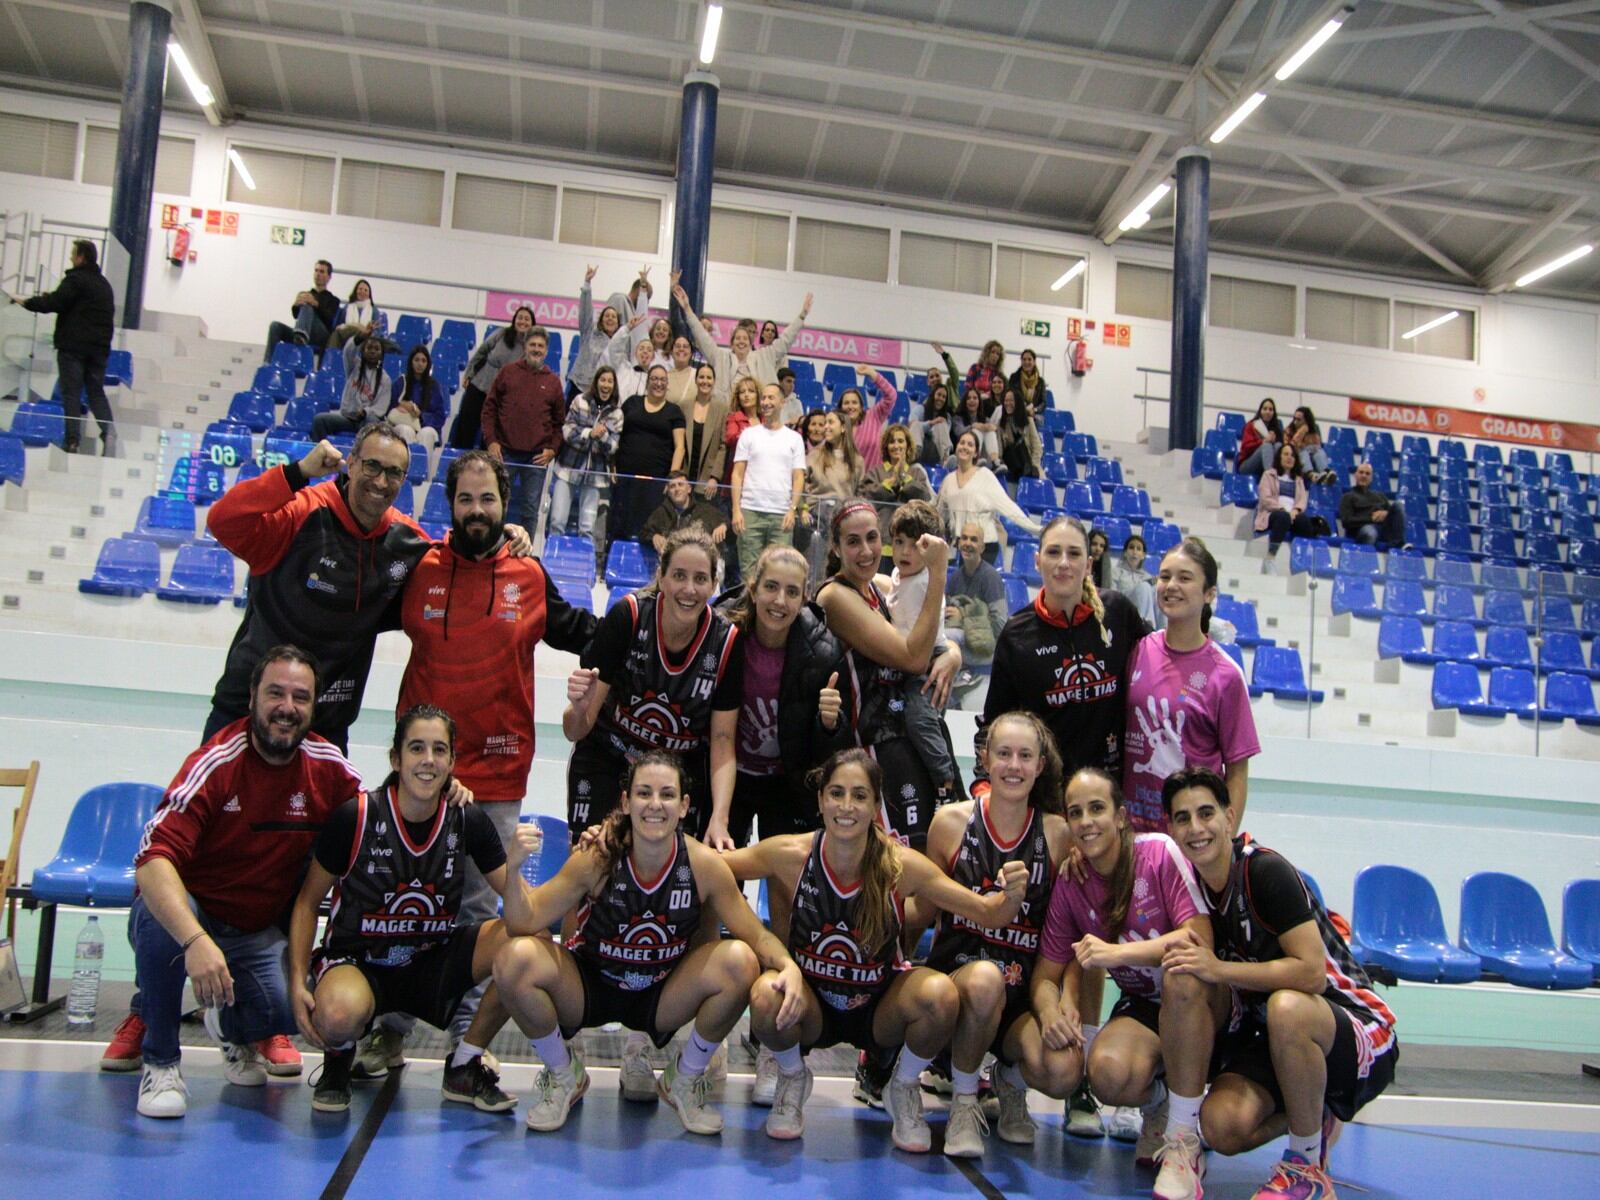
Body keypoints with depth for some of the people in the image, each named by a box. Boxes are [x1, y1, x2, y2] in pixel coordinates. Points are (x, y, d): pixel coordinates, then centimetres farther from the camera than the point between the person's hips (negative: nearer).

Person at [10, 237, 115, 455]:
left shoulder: (75, 279, -8)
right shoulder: (104, 284, 18)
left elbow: (53, 303, -15)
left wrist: (25, 301, 0)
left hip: (73, 345, -6)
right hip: (99, 347, 6)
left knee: (71, 392, -3)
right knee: (96, 391, 8)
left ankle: (72, 440, -8)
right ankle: (108, 429, -13)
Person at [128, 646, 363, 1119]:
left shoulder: (328, 767, -8)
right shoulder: (216, 763, -22)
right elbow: (153, 859, -33)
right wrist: (195, 940, -49)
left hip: (260, 933, 3)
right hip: (189, 915, -3)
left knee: (288, 1009, -22)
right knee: (158, 916, -36)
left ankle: (232, 1028, 19)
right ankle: (160, 1062, -11)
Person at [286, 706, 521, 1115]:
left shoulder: (468, 821, -7)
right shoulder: (355, 816, -15)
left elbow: (518, 907, -6)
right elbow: (308, 901, -5)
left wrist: (515, 869, -30)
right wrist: (297, 981, -15)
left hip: (432, 963, 4)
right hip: (355, 960, -3)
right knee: (340, 1013, -40)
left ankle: (463, 1066, 0)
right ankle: (338, 1057, 2)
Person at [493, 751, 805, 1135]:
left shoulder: (704, 865, -18)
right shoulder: (597, 857, -21)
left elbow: (756, 935, -13)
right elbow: (526, 923, -22)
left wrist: (788, 966, -33)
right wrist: (513, 869, -40)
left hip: (663, 999, 1)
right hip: (587, 988, 0)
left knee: (740, 962, -26)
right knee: (515, 959, -29)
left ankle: (685, 1080, 3)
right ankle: (563, 1075, 3)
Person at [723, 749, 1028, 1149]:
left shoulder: (901, 865, -20)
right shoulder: (791, 855, -20)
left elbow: (988, 914, -15)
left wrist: (1011, 896, -37)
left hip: (880, 1009, 0)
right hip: (810, 1008, 0)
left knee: (940, 995, -30)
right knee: (766, 995, -32)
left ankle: (903, 1088, 3)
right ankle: (793, 1078, 4)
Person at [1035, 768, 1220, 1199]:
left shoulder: (1160, 851, -15)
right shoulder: (1069, 885, -3)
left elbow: (1200, 939, -24)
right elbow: (1046, 974, 0)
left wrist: (1117, 953, -32)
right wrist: (1050, 1010, -23)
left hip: (1200, 1001, -2)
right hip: (1140, 1007, 2)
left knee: (1181, 970, -38)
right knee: (1107, 1072, -32)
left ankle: (1184, 1140, -24)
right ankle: (1158, 1107, 9)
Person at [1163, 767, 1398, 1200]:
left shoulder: (1266, 871, -21)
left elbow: (1312, 973, -27)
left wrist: (1218, 969, -28)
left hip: (1357, 1028, -6)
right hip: (1272, 1036, 6)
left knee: (1286, 1007, -39)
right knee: (1223, 1126, -22)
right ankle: (1313, 1116, 13)